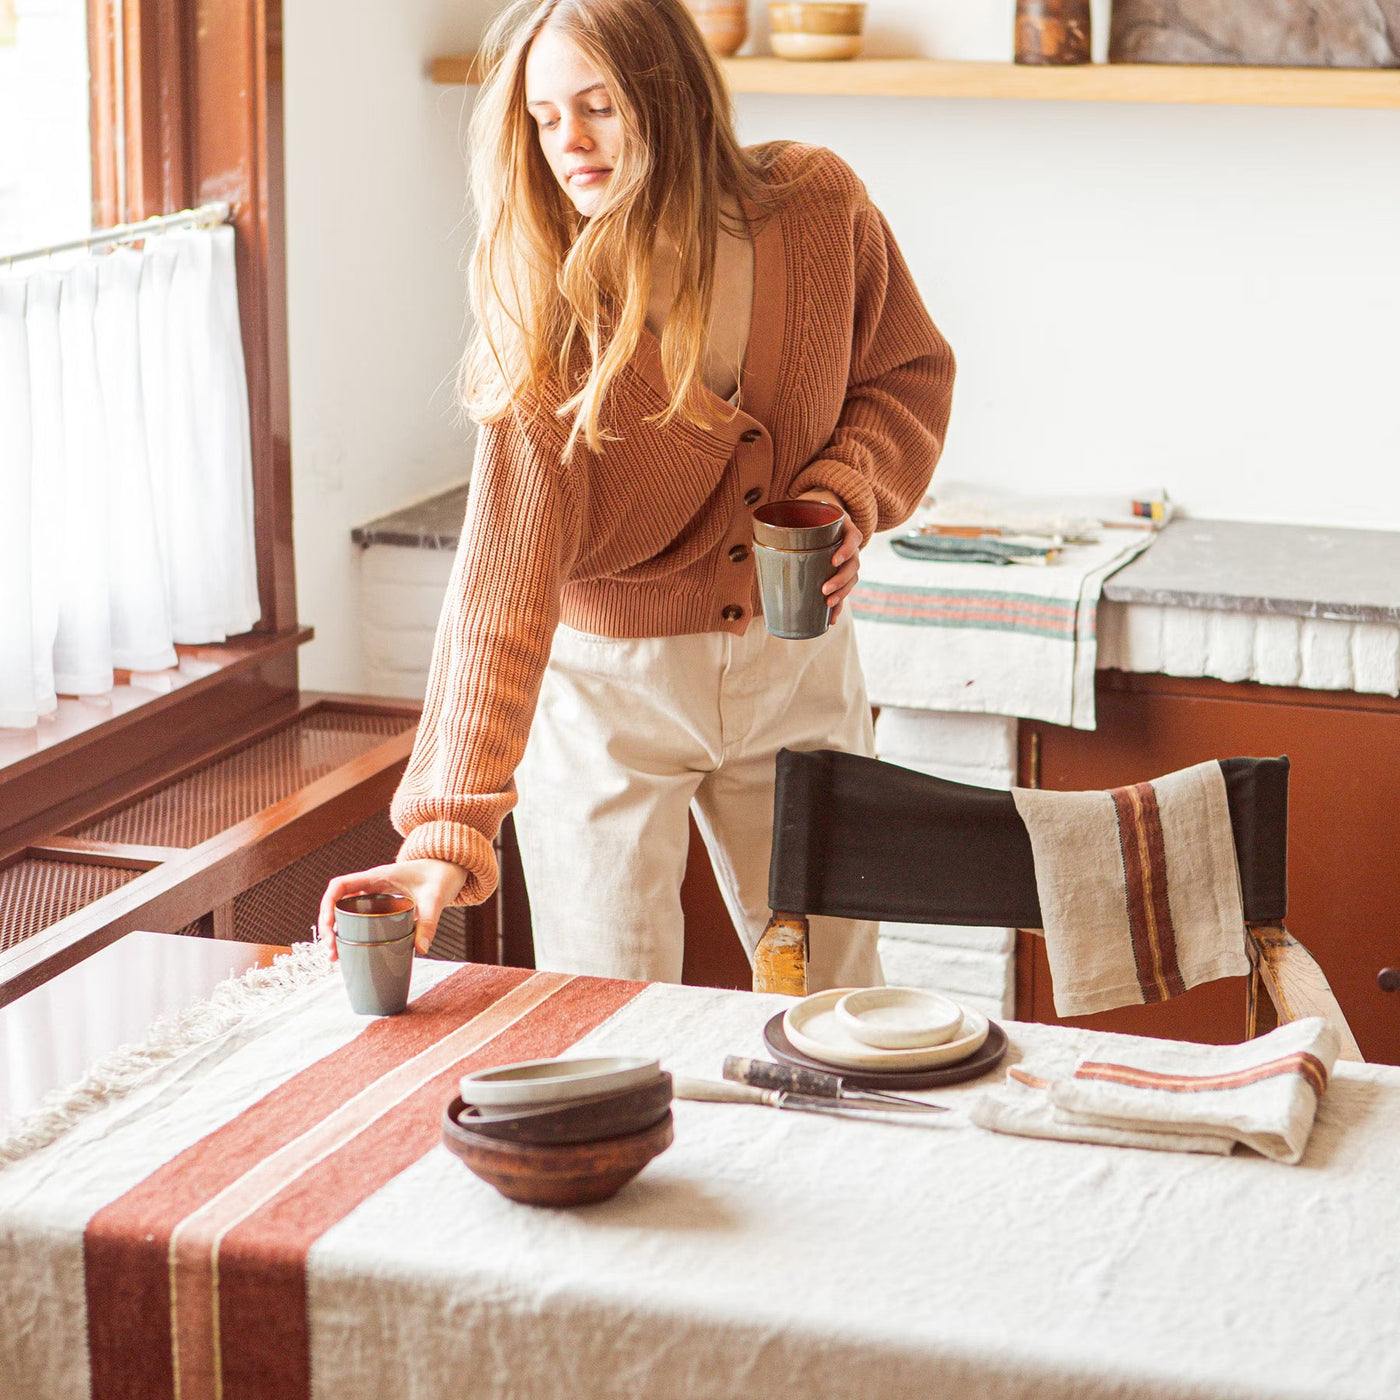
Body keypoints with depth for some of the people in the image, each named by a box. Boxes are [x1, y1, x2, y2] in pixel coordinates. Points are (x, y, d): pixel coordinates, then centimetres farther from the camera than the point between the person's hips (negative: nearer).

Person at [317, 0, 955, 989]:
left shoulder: (820, 209, -13)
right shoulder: (542, 311, -21)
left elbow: (908, 371, 6)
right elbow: (506, 571, -29)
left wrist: (848, 494, -15)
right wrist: (448, 831, -38)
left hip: (797, 661, 3)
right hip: (606, 685, -2)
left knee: (836, 1001, 15)